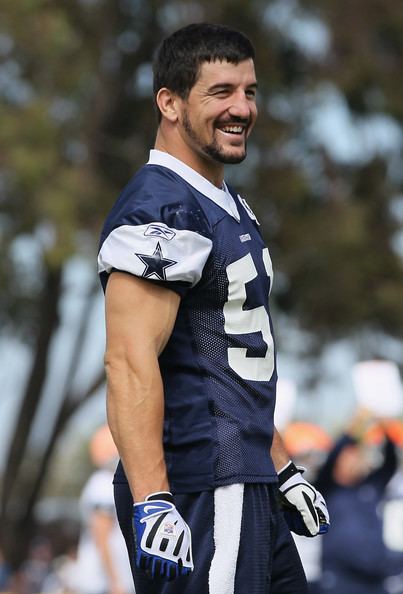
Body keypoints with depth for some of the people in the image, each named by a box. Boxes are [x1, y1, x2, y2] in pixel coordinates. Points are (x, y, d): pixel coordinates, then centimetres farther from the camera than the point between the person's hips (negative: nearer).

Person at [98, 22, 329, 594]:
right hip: (198, 495, -10)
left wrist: (282, 471, 24)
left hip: (245, 484, 10)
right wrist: (151, 503, -31)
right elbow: (131, 361, -24)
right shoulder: (161, 212, -14)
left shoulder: (229, 206, 18)